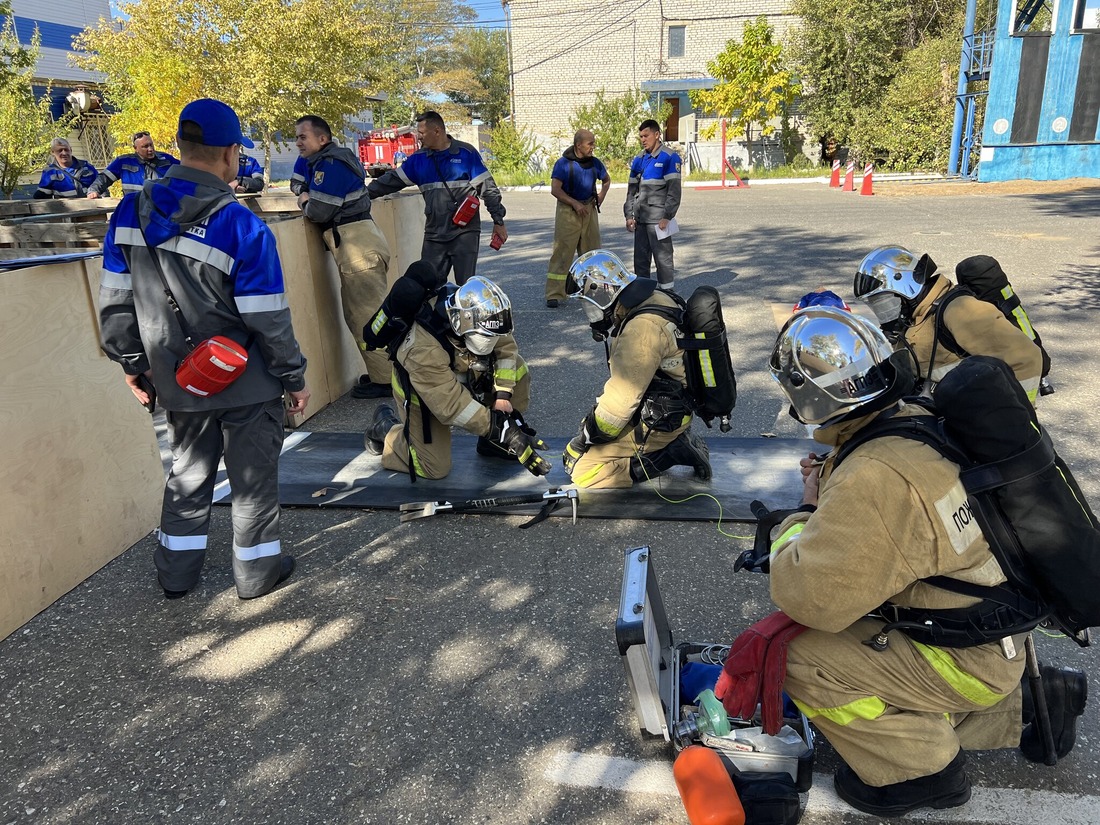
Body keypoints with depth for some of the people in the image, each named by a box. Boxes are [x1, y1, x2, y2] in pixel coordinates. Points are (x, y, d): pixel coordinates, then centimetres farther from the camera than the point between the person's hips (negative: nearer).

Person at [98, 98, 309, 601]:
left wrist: (132, 363, 14)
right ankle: (256, 569, 27)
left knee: (188, 471, 23)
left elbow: (115, 301, 1)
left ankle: (176, 571, 34)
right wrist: (294, 378, -5)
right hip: (246, 386, -5)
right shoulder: (242, 228, -21)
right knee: (253, 475, 13)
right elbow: (268, 321, -18)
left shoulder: (132, 213, -4)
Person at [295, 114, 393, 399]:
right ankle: (381, 372, 20)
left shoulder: (330, 164, -11)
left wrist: (305, 203, 4)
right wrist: (308, 200, 3)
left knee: (368, 316, -6)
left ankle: (385, 379, -1)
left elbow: (320, 211, -15)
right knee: (356, 315, 14)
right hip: (355, 244, 10)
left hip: (357, 244, -10)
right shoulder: (324, 161, 21)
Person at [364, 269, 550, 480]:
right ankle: (385, 427, 17)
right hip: (421, 391, -6)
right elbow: (453, 407, -39)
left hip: (461, 373, 6)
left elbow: (506, 346, -10)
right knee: (435, 468, -9)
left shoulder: (479, 314, -26)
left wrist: (503, 394, -20)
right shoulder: (424, 350, -41)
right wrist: (503, 433, -40)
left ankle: (492, 443, 5)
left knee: (517, 369, -12)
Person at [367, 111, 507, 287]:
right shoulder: (419, 158, 11)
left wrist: (498, 221, -1)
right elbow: (393, 180, 14)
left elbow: (487, 187, 0)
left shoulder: (467, 153, -1)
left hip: (465, 232, -4)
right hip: (434, 235, 4)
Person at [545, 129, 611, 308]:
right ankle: (554, 294, -5)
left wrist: (601, 197, 8)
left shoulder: (595, 163, 7)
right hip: (568, 211, -5)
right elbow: (555, 190, -13)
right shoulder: (563, 163, -9)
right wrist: (575, 203, -18)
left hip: (589, 209, 5)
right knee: (562, 252, -7)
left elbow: (607, 180, 24)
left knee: (592, 250, 10)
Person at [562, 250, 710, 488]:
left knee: (580, 469, -9)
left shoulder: (643, 328, -27)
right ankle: (673, 444, 11)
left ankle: (670, 455, -7)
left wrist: (585, 439, -12)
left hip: (658, 422, -10)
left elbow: (622, 397, -24)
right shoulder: (651, 301, 4)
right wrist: (594, 416, 10)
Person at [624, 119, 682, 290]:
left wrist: (666, 216, -15)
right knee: (640, 258, 10)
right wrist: (629, 215, 7)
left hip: (658, 218, -6)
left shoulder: (669, 158, -4)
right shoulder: (638, 160, 14)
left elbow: (674, 190, -9)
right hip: (640, 218, 6)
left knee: (663, 258, -3)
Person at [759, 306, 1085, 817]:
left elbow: (811, 597, -34)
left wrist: (803, 515, -17)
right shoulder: (921, 420, -5)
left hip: (970, 659, -9)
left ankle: (920, 771, 3)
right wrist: (829, 494, -3)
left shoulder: (873, 477, -34)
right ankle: (1029, 701, 25)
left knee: (802, 659, -14)